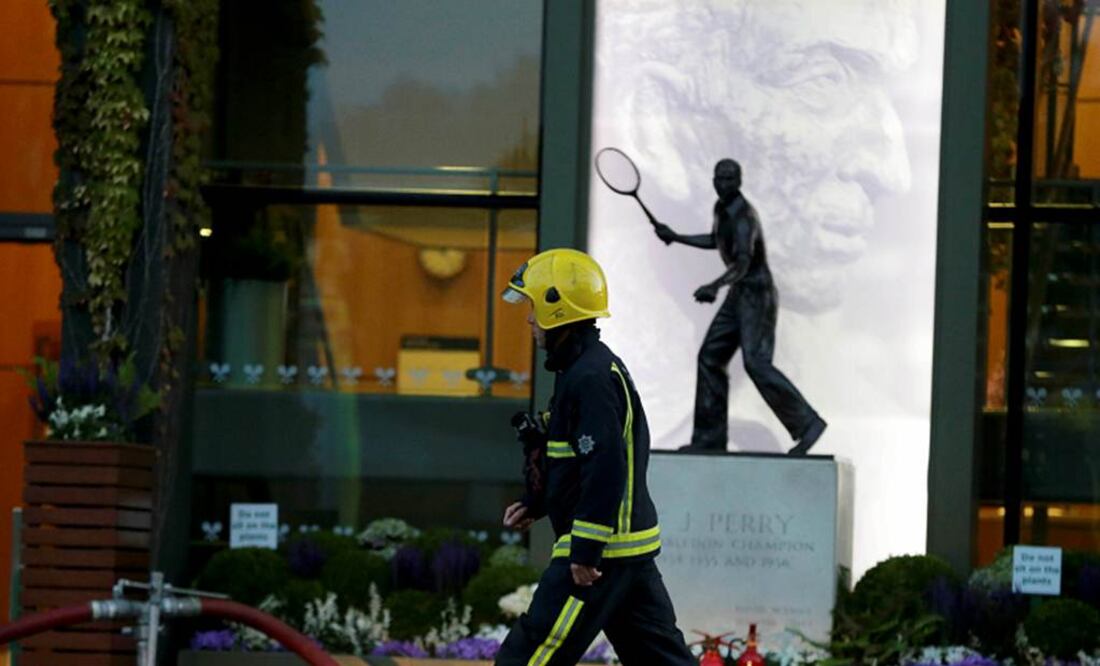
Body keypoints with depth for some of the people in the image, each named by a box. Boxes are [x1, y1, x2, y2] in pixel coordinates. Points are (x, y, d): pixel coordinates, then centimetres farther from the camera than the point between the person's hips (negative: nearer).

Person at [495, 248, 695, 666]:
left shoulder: (591, 377, -17)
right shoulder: (601, 368, 16)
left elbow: (605, 469, -24)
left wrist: (586, 552, -24)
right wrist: (534, 505, 18)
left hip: (601, 553, -11)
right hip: (634, 548, 11)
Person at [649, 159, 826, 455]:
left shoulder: (743, 216, -21)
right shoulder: (721, 209, 8)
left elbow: (743, 263, -34)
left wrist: (715, 286, -50)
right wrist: (675, 237, 31)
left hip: (757, 294, -9)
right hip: (739, 294, 9)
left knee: (756, 362, -19)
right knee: (711, 357, 7)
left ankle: (807, 423, -17)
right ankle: (710, 436, 11)